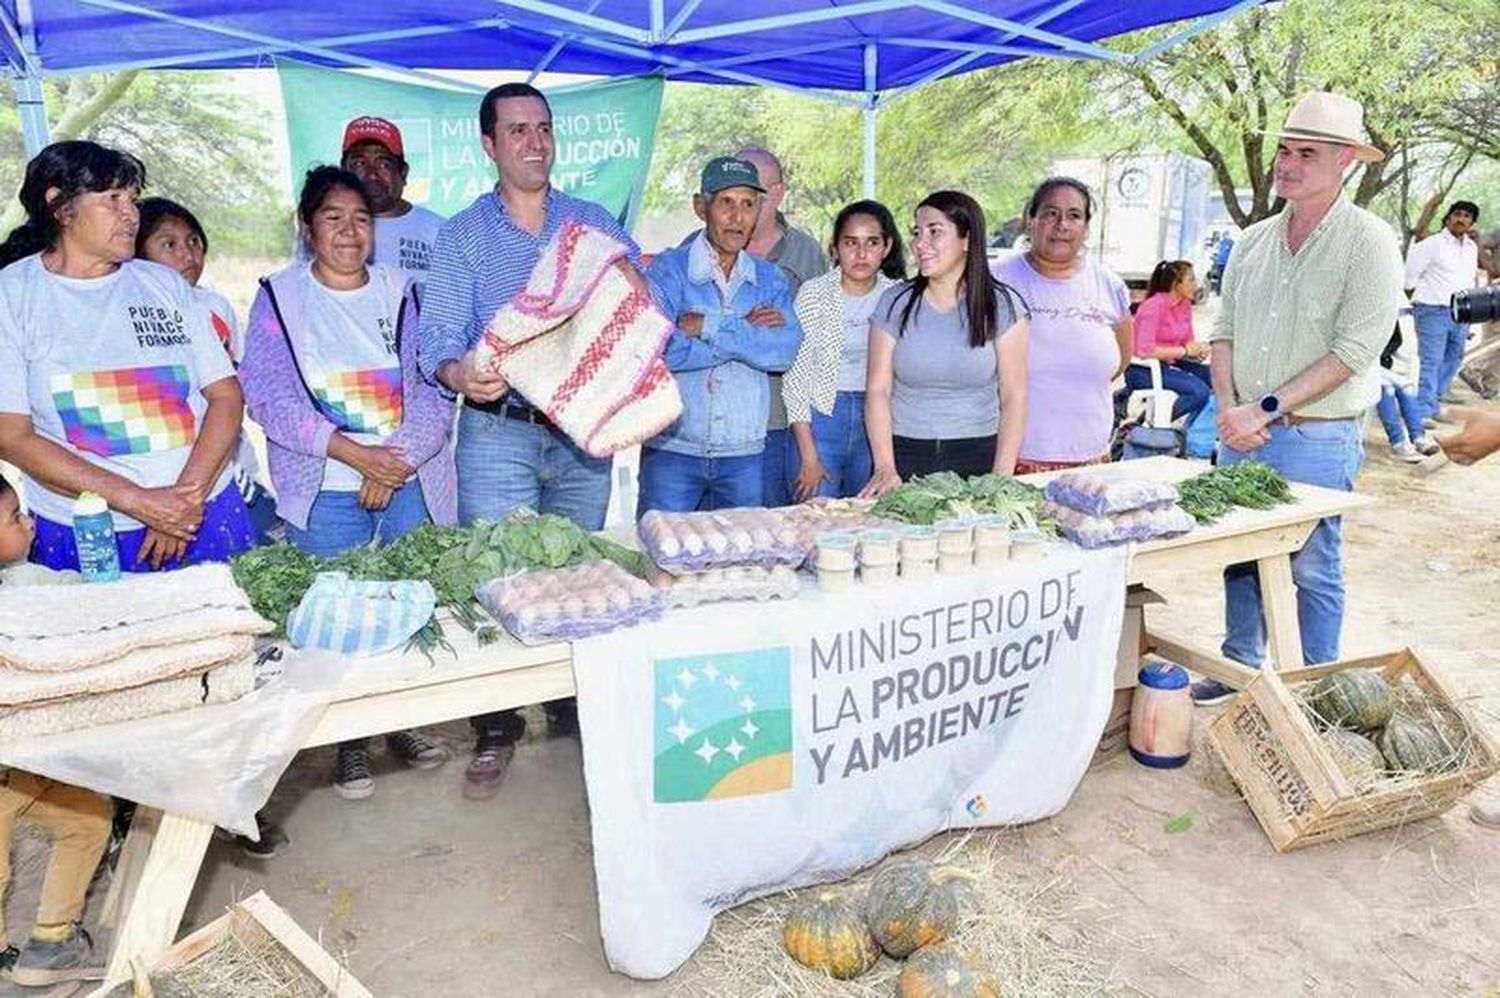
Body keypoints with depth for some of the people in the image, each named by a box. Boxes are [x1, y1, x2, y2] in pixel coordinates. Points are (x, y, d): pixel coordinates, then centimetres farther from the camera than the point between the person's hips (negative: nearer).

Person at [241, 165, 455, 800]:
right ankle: (349, 742, 17)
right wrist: (352, 452, -16)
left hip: (411, 483, 2)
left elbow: (431, 386, 1)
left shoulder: (400, 292, 9)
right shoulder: (279, 297, 4)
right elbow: (270, 397, -6)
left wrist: (398, 462, -12)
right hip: (326, 491, -2)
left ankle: (405, 723, 23)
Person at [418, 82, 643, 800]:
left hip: (584, 431, 2)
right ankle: (496, 730, 14)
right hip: (498, 430, -2)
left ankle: (574, 709, 27)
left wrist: (631, 283, -13)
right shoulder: (462, 235, 6)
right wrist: (458, 372, -26)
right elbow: (437, 335, -3)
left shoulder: (595, 224, 12)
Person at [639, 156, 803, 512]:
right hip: (672, 451, -3)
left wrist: (710, 326, -14)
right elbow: (659, 349, -17)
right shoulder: (668, 269, 0)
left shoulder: (770, 278, 10)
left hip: (744, 456, 3)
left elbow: (786, 351, -7)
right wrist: (748, 331, -11)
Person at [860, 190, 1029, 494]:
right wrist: (885, 468, -13)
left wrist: (1002, 479, -12)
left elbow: (1013, 396, -3)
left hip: (978, 456, 0)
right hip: (905, 454, 1)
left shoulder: (1002, 304, -1)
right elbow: (878, 390, -2)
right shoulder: (895, 303, 2)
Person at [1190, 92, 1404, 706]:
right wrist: (1228, 408, -7)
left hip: (1318, 438, -5)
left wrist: (1266, 409, -18)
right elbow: (1224, 330, 9)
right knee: (1239, 557, 15)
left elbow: (1353, 352, -15)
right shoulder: (1253, 241, 9)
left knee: (1312, 569, 5)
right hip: (1241, 433, 6)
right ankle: (1239, 669, 32)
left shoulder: (1369, 242, -8)